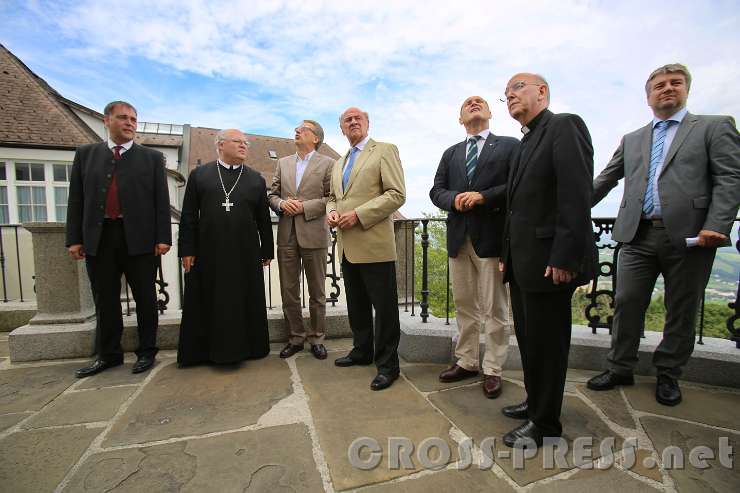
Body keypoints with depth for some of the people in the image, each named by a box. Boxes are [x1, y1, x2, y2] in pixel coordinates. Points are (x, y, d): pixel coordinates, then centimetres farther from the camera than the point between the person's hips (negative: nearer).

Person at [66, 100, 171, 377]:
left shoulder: (152, 158, 5)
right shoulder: (86, 154, 12)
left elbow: (161, 200, 0)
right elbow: (76, 199, 10)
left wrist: (163, 237, -8)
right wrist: (74, 238, 3)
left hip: (140, 239, -2)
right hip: (98, 238, 3)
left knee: (145, 298, 6)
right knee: (105, 301, 10)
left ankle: (146, 352, 19)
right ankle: (108, 354, 25)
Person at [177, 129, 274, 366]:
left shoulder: (256, 179, 10)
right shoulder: (199, 174, 8)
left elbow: (264, 219, 7)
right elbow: (188, 216, 4)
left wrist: (266, 251, 5)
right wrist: (187, 250, -2)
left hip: (245, 254, 1)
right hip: (208, 253, 0)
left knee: (245, 303, 7)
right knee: (209, 303, 8)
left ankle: (245, 347, 21)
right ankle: (207, 350, 22)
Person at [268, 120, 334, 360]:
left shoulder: (327, 163, 2)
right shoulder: (283, 163, 16)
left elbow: (331, 198, -5)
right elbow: (272, 195, 15)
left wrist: (304, 207, -14)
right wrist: (281, 203, -7)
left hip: (313, 235, -4)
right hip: (286, 235, 4)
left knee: (317, 292, 7)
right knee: (288, 292, 9)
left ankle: (316, 338, 20)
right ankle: (296, 337, 24)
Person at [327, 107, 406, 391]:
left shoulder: (384, 151, -1)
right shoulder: (339, 163, 21)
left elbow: (397, 194, -11)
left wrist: (358, 214, -17)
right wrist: (331, 212, 3)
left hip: (374, 244, -7)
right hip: (347, 247, 7)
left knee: (384, 308, 1)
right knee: (356, 306, 18)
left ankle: (387, 364, 15)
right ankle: (362, 351, 35)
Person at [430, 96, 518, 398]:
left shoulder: (509, 145, 8)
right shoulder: (450, 154, 19)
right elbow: (436, 191, 12)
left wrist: (484, 197, -16)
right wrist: (454, 199, -9)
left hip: (492, 236, -4)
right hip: (458, 237, 4)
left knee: (495, 308, 2)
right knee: (464, 305, 11)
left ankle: (492, 370, 16)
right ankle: (466, 362, 25)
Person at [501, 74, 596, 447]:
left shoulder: (564, 126, -7)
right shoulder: (526, 141, 20)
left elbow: (577, 195, -18)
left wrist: (565, 257, -23)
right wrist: (508, 255, 13)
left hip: (550, 260, -9)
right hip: (523, 260, 9)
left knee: (546, 342, 4)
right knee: (529, 338, 18)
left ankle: (544, 423, 22)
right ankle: (536, 402, 37)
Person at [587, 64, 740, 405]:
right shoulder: (631, 140, 19)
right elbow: (604, 181, 16)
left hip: (689, 236, -2)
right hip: (638, 236, 2)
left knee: (681, 311, 8)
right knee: (627, 303, 3)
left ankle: (668, 375, 25)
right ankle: (620, 369, 17)